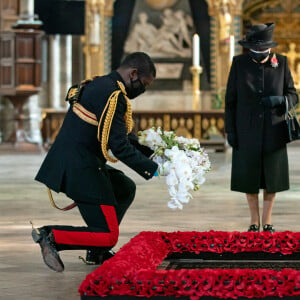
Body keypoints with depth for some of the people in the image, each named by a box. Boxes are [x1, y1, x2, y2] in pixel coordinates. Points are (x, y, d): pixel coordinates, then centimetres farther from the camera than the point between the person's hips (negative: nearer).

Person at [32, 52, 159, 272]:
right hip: (81, 169, -10)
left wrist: (152, 154, 14)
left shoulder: (100, 84, 15)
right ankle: (51, 236, -10)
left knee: (126, 189, 27)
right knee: (108, 236, -4)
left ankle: (97, 252, 23)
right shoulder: (113, 95, -17)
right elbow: (118, 146, -20)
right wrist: (152, 169, -12)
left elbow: (124, 136, 22)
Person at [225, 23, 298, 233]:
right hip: (247, 131, 0)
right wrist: (230, 130, -4)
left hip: (273, 130, 0)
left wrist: (279, 100, -21)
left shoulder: (281, 63, -3)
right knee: (248, 176, 5)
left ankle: (267, 221, 21)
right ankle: (254, 221, 21)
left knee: (272, 176, 7)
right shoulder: (239, 63, -5)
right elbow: (231, 99, 0)